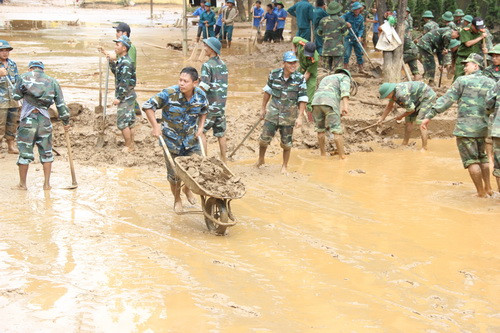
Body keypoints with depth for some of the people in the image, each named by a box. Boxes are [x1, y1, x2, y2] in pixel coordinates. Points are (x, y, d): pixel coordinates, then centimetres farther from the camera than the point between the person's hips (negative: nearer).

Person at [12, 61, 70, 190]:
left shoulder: (24, 77, 6)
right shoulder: (52, 81, 11)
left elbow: (16, 96, 13)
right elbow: (61, 104, 11)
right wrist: (66, 121, 19)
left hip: (28, 119, -2)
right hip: (44, 119, 2)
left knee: (24, 152, 6)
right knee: (46, 153, 13)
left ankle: (22, 184, 14)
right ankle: (47, 183, 14)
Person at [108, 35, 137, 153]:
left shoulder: (125, 63, -20)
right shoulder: (121, 61, 11)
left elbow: (125, 82, -24)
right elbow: (117, 73, 25)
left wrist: (119, 98, -21)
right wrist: (111, 63, 12)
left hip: (126, 97, -10)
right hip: (127, 96, 10)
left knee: (122, 123, -4)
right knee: (129, 122, 16)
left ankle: (128, 146, 5)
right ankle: (131, 144, 24)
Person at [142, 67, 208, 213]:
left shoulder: (200, 95, -8)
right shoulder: (169, 94, -22)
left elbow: (204, 110, 15)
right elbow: (148, 106, -14)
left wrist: (201, 127, 3)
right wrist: (155, 127, -18)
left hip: (191, 139, 3)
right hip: (171, 140, -3)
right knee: (174, 174, 6)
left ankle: (188, 189, 39)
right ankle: (177, 199, 33)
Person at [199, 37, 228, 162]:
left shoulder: (207, 65, -13)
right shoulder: (223, 64, 10)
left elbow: (204, 86, -19)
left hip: (210, 105, -7)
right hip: (222, 104, 7)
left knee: (201, 131, 2)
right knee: (220, 133, 13)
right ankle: (224, 158, 17)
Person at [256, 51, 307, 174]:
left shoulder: (300, 79, -9)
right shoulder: (274, 75, -5)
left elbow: (303, 99, -5)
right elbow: (268, 91, 10)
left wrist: (300, 117, -10)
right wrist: (263, 108, 14)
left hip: (289, 116, -1)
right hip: (273, 113, 1)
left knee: (286, 143, 8)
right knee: (264, 138, 4)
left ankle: (285, 166, 26)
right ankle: (260, 160, 30)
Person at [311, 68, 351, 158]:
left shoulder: (326, 78, 39)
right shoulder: (344, 77, 20)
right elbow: (344, 89, -3)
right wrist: (345, 105, -15)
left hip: (316, 101, 6)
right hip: (330, 103, -5)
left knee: (320, 131, 20)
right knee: (337, 131, -1)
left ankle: (323, 154, 29)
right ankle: (342, 157, -1)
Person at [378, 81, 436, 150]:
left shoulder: (401, 94, -35)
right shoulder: (393, 92, -6)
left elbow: (411, 109, -23)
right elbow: (389, 106, 11)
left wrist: (401, 116, -7)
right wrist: (381, 119, 12)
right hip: (418, 99, 10)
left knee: (421, 123, -18)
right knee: (408, 120, 9)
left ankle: (424, 148, -19)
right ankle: (405, 143, 18)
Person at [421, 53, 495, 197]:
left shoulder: (463, 81, -6)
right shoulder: (491, 83, 8)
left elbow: (446, 99, -9)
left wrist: (429, 116, -9)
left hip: (465, 127, -5)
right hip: (483, 126, 5)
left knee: (471, 160, 3)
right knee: (481, 157, 23)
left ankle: (481, 192, 5)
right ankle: (488, 188, 25)